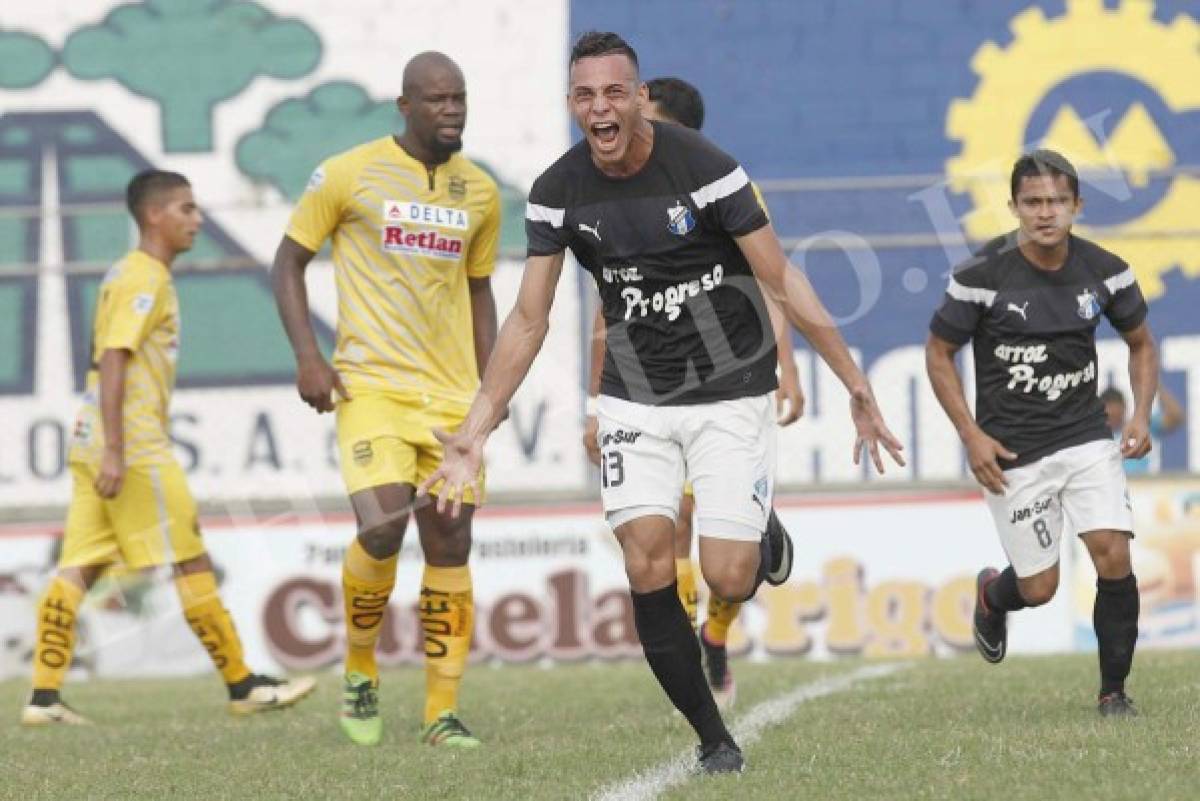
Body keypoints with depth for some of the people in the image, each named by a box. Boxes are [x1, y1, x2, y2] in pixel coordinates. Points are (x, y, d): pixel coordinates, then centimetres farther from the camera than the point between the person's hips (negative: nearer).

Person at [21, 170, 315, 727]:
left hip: (94, 445, 9)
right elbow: (112, 360, -19)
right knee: (191, 565, -2)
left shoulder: (126, 275, 19)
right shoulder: (145, 279, -11)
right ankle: (243, 687, 5)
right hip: (134, 446, -9)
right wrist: (114, 453, -24)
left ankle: (44, 697, -2)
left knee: (78, 570, 3)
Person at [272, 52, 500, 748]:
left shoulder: (480, 192, 10)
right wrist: (308, 357, -7)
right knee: (382, 529, -20)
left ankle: (443, 712, 10)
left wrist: (492, 385, 13)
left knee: (451, 545, 3)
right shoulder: (350, 174, -4)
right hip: (371, 386, -4)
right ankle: (360, 671, 5)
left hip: (453, 396, 5)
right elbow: (290, 259, 4)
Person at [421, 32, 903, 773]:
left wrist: (857, 387, -14)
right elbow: (529, 322, 2)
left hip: (732, 391, -3)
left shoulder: (701, 165, -18)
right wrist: (475, 432, -4)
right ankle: (714, 739, 4)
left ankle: (767, 543, 27)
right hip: (637, 398, 3)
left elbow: (784, 281, -12)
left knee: (727, 579, -11)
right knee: (649, 568, -11)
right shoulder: (559, 192, -6)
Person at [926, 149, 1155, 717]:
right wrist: (971, 436, -10)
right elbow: (938, 353, -2)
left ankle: (1113, 691, 4)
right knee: (1039, 588, 1)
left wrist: (1141, 414, -4)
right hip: (1012, 453, -2)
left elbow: (1140, 344, 12)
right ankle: (992, 595, 40)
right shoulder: (984, 275, -13)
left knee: (1113, 557, -14)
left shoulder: (1103, 270, -4)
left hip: (1087, 437, 2)